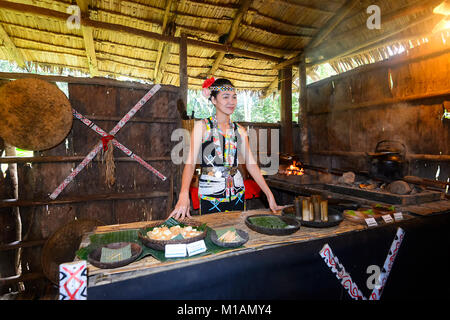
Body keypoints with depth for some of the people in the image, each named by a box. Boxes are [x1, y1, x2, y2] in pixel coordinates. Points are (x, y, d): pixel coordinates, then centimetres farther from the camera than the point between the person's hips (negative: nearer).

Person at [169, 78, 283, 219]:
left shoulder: (240, 130, 7)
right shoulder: (201, 126, -4)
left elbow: (251, 164, 6)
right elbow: (190, 162, -13)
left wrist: (269, 194, 0)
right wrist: (184, 195, -28)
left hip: (237, 192, 4)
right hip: (210, 194, -4)